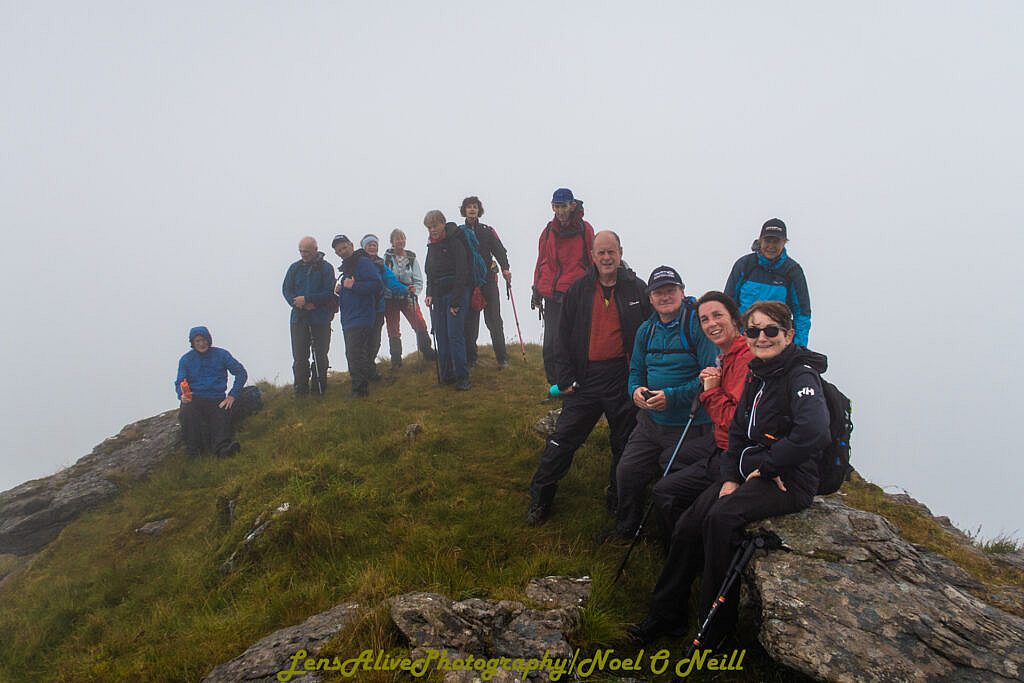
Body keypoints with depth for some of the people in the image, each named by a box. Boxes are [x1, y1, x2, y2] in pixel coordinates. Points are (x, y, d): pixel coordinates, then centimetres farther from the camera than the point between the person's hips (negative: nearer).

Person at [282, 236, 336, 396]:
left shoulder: (325, 268, -3)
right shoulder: (295, 268, 9)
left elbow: (329, 292, -10)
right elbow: (286, 289, 6)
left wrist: (306, 299, -17)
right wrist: (299, 303, -12)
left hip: (320, 318, -3)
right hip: (299, 318, 3)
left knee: (320, 356, 5)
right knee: (299, 356, 2)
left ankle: (320, 389, 15)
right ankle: (301, 390, 10)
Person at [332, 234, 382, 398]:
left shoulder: (363, 262, -9)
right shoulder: (346, 267, 21)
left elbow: (376, 284, -20)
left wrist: (353, 286, -20)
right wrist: (341, 290, 11)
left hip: (360, 318, -11)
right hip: (348, 320, 11)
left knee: (355, 355, -14)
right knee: (352, 355, 13)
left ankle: (359, 390, -12)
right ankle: (362, 389, 20)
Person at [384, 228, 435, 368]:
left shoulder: (412, 258, 2)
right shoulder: (387, 257, -3)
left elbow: (419, 280, 0)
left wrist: (414, 290, -17)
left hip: (408, 298, 1)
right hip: (390, 299, -1)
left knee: (420, 325, -10)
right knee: (393, 331, 6)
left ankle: (427, 353, 6)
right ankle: (396, 360, 15)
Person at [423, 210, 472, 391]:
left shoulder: (455, 243, -9)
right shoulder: (432, 247, 15)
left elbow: (462, 274, -13)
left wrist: (456, 301, -16)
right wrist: (429, 294, 6)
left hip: (455, 294, -7)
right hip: (437, 296, 7)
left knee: (455, 336, -12)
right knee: (441, 337, 4)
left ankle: (462, 376, -7)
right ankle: (446, 375, 10)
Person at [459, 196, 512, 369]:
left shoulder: (488, 231, 10)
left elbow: (499, 250, 0)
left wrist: (505, 268, -17)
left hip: (488, 280, -1)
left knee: (493, 320, -2)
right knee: (470, 322, 3)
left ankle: (502, 358, 3)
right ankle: (470, 359, 11)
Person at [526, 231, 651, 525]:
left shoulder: (637, 289, 1)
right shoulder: (579, 290, 3)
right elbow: (564, 336, 6)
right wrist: (564, 377, -1)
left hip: (624, 377, 0)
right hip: (586, 377, 0)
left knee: (625, 443, 12)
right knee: (562, 440, 1)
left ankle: (618, 501, 31)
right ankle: (539, 500, 14)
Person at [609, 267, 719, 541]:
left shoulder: (698, 325, -16)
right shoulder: (646, 330, 8)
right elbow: (636, 370, 17)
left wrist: (673, 396, -25)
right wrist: (636, 390, -6)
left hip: (692, 428, -7)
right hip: (650, 423, 7)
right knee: (628, 472, 10)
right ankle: (626, 530, 33)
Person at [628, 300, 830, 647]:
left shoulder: (802, 376, -15)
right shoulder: (757, 375, 11)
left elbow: (812, 432, -32)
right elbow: (738, 432, 14)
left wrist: (765, 466, -20)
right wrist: (731, 477, -1)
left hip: (790, 481, -8)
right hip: (754, 473, 8)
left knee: (722, 517, -30)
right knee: (689, 523, -7)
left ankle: (715, 629, -15)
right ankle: (666, 616, 6)